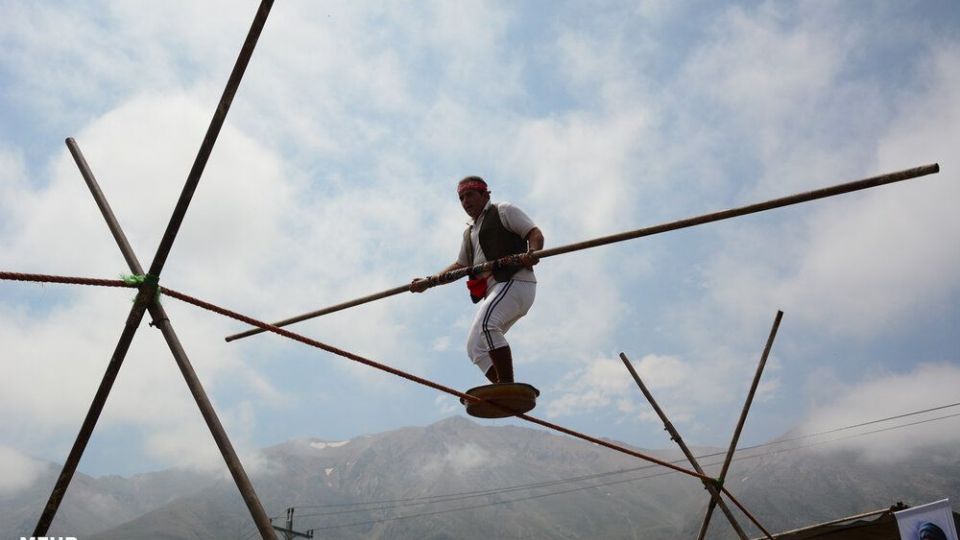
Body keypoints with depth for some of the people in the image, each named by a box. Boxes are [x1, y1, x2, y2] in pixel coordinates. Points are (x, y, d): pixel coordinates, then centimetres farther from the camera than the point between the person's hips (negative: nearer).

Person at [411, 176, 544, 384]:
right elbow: (460, 266, 35)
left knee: (485, 323, -30)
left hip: (515, 280, -9)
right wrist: (429, 281, 26)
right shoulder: (469, 232, 28)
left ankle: (507, 385, -31)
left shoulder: (503, 211, 7)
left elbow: (535, 234, -3)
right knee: (475, 346, -1)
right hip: (493, 289, 9)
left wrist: (531, 252, -24)